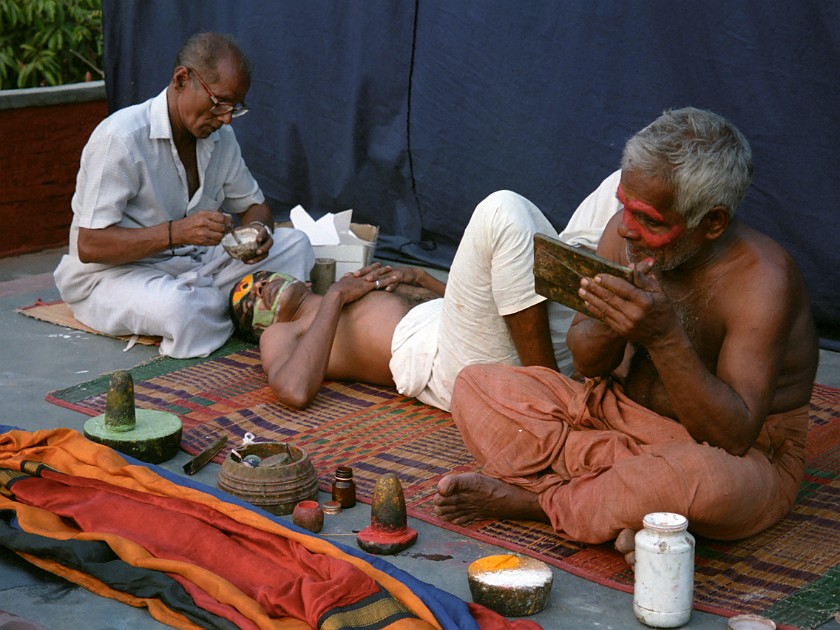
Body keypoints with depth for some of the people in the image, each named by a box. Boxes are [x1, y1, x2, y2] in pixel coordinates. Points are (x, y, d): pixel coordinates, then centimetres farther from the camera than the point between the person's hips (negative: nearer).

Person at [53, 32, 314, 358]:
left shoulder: (220, 136, 3)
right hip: (114, 273, -7)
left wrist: (258, 230, -9)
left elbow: (253, 204, 18)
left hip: (194, 264, 7)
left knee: (295, 244, -6)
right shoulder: (120, 136, -21)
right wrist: (176, 232, -35)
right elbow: (89, 246, -24)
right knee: (179, 308, -39)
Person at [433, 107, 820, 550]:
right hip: (623, 414, 6)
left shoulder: (761, 279, -24)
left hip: (747, 459, -5)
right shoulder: (625, 233, -9)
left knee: (702, 477, -43)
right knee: (477, 385, -5)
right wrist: (610, 325, -24)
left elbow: (734, 436, -29)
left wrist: (665, 338, -41)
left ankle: (533, 500, -17)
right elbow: (587, 363, 0)